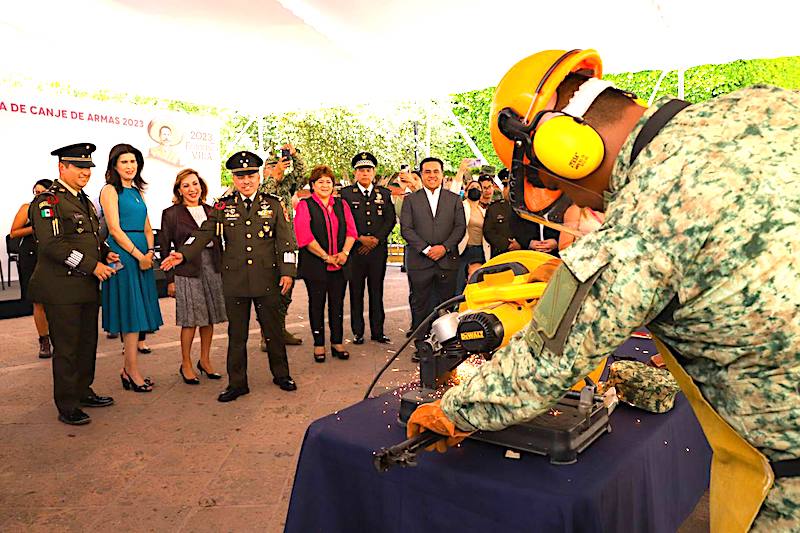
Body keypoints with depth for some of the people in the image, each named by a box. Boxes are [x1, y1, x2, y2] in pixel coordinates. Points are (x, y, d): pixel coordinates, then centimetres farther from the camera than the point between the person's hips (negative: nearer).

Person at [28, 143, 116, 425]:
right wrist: (92, 265, -22)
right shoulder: (47, 201, -11)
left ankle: (83, 391, 32)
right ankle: (67, 407, 11)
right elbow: (52, 244, -21)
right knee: (66, 348, 0)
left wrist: (106, 253, 7)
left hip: (87, 286, 9)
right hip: (61, 288, -8)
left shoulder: (84, 201, 17)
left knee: (88, 343, 17)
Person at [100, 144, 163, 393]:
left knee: (139, 312, 7)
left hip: (142, 255, 7)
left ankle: (127, 369, 15)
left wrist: (150, 252, -1)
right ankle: (133, 371, 2)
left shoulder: (136, 191, 18)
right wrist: (139, 255, -13)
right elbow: (114, 229, -12)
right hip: (123, 254, -7)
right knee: (132, 311, -5)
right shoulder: (110, 190, -4)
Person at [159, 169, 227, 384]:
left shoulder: (210, 211, 12)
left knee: (209, 317, 10)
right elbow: (165, 249, -1)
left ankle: (205, 360, 24)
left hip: (212, 268, 4)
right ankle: (186, 365, 15)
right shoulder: (171, 214, -1)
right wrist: (170, 279, -5)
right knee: (191, 320, 0)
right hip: (187, 271, -4)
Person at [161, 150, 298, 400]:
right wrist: (183, 254, -13)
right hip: (234, 280, 1)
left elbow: (284, 240, 3)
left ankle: (281, 374, 27)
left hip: (267, 279, 0)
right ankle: (237, 382, 19)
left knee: (273, 328, 10)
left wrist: (287, 271, -5)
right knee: (237, 333, 8)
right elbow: (204, 232, 2)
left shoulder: (273, 204, 5)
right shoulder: (223, 206, 6)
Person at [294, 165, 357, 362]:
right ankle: (319, 344, 15)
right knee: (317, 304, 5)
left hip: (339, 264, 3)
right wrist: (326, 256, -13)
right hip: (315, 264, -3)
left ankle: (337, 342, 17)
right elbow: (304, 236, -10)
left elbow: (351, 231, 6)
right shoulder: (305, 206, -1)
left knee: (337, 303, 7)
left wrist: (344, 253, -10)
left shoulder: (341, 205, 12)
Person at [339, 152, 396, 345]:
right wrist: (360, 238, -12)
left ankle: (377, 331, 13)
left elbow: (391, 220, 6)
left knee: (377, 291, 6)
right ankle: (357, 332, 10)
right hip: (355, 249, -2)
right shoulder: (346, 193, 4)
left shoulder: (384, 193, 12)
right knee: (356, 291, 2)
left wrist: (376, 239, -6)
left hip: (379, 249, 2)